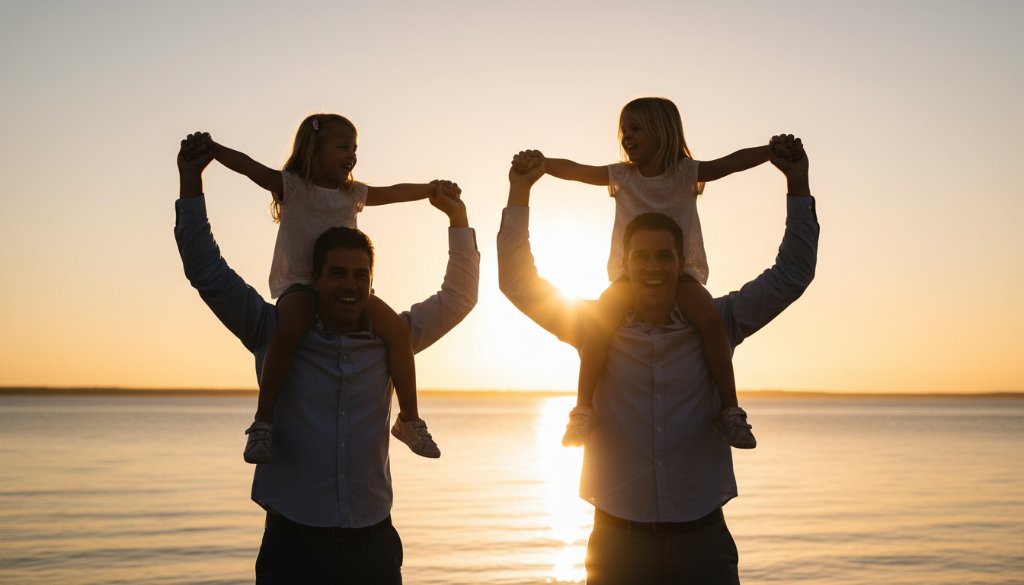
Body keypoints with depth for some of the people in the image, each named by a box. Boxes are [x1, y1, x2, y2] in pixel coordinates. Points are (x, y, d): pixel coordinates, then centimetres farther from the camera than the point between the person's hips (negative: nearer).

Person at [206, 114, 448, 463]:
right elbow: (249, 167, -13)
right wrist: (212, 149, -27)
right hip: (298, 283, -5)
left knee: (397, 330, -12)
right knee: (288, 331, -36)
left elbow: (395, 192, 29)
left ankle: (409, 419, 1)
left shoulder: (354, 194, 15)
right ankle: (263, 422, -28)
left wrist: (431, 189, 31)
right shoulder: (291, 186, 0)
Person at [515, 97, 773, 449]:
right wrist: (540, 163, -20)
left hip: (680, 272, -1)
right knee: (603, 317, -29)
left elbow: (733, 162, -10)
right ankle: (583, 410, -21)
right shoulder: (621, 176, 5)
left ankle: (730, 410, -19)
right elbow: (575, 170, -3)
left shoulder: (686, 173, 0)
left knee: (709, 319, -30)